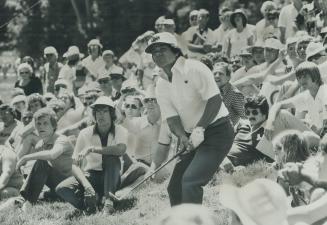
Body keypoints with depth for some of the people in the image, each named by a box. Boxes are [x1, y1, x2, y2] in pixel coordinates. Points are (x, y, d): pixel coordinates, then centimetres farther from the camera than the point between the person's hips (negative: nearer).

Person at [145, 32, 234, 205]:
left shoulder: (195, 69, -12)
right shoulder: (161, 85, 8)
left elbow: (215, 100, -17)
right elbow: (172, 118, 1)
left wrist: (200, 128, -25)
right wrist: (183, 137, -20)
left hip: (216, 132, -8)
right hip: (193, 137, 8)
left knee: (190, 181, -21)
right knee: (174, 187, 6)